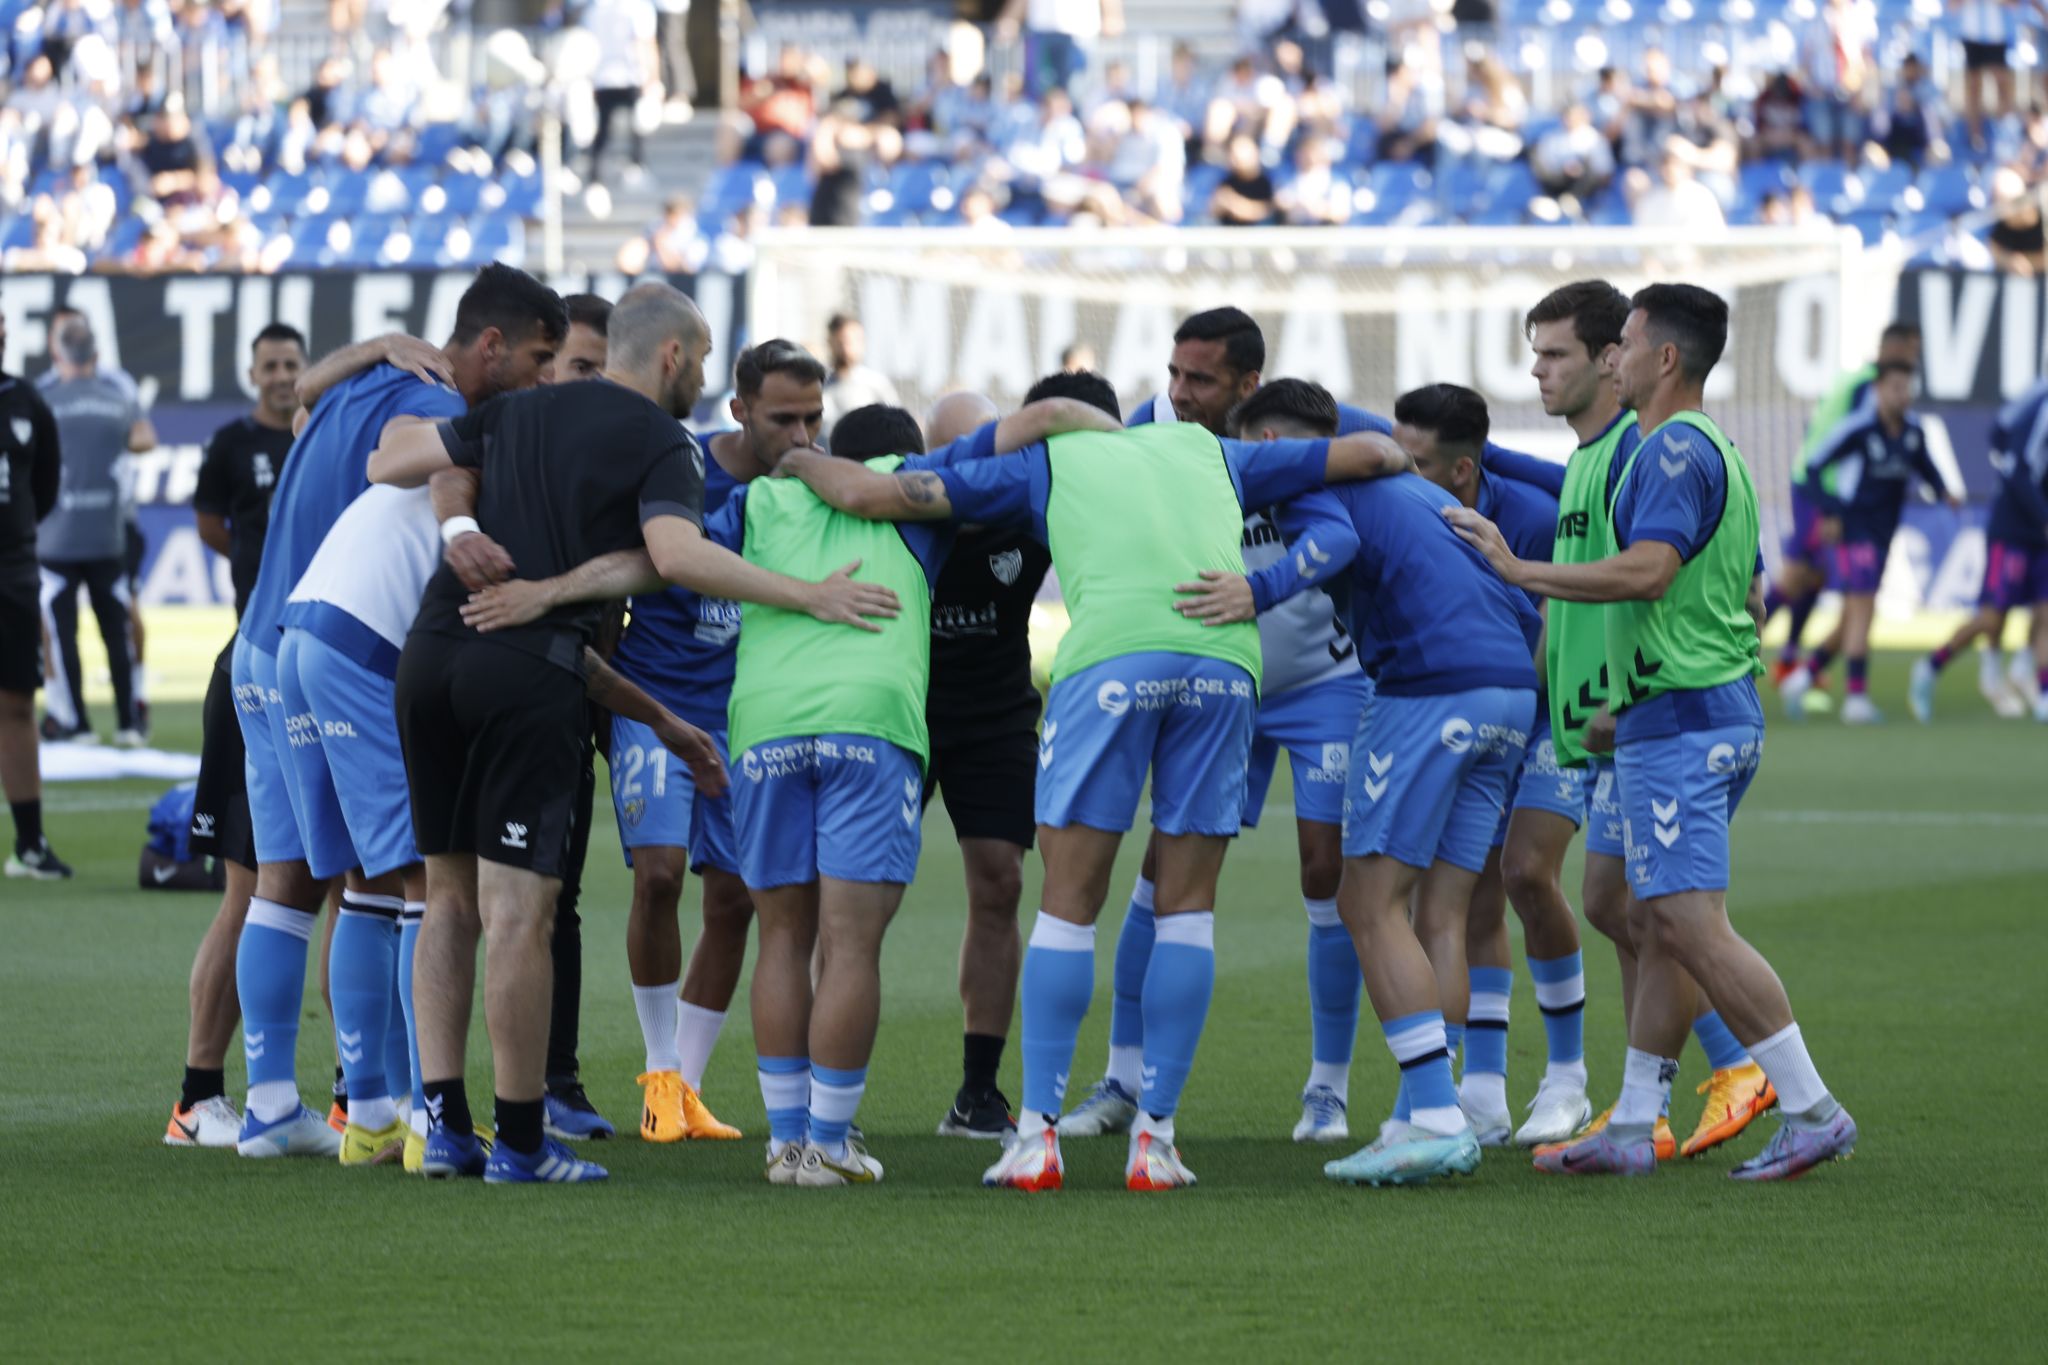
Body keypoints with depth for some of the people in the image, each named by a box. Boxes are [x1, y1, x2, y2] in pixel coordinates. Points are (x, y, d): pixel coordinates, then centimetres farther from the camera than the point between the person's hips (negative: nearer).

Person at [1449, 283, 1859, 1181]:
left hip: (1679, 725, -11)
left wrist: (1518, 570, -20)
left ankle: (1811, 1113, -14)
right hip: (1719, 713, 11)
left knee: (1692, 926, -13)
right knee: (1655, 924, 11)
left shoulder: (1677, 449, -13)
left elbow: (1648, 570, -27)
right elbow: (1749, 601, 24)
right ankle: (1632, 1129, 13)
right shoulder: (1715, 452, 19)